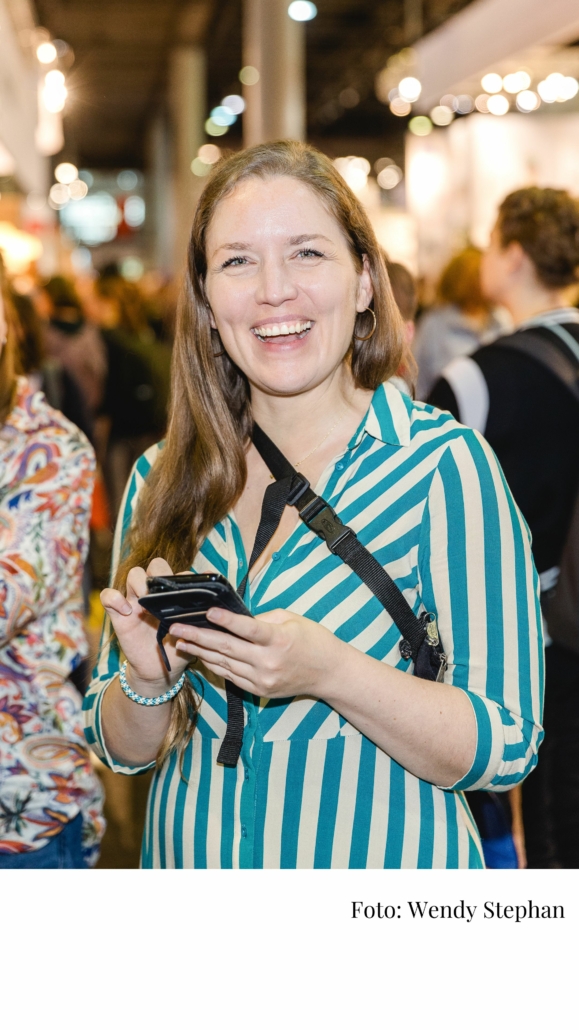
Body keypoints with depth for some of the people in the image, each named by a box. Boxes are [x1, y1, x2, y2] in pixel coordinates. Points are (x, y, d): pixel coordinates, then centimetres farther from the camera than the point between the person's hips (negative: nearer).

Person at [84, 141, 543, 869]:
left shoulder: (444, 464, -15)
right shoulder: (160, 479, -3)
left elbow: (507, 748, -16)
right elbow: (123, 751, 2)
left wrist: (327, 672, -29)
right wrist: (150, 680, -17)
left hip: (382, 890, -3)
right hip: (189, 862, 3)